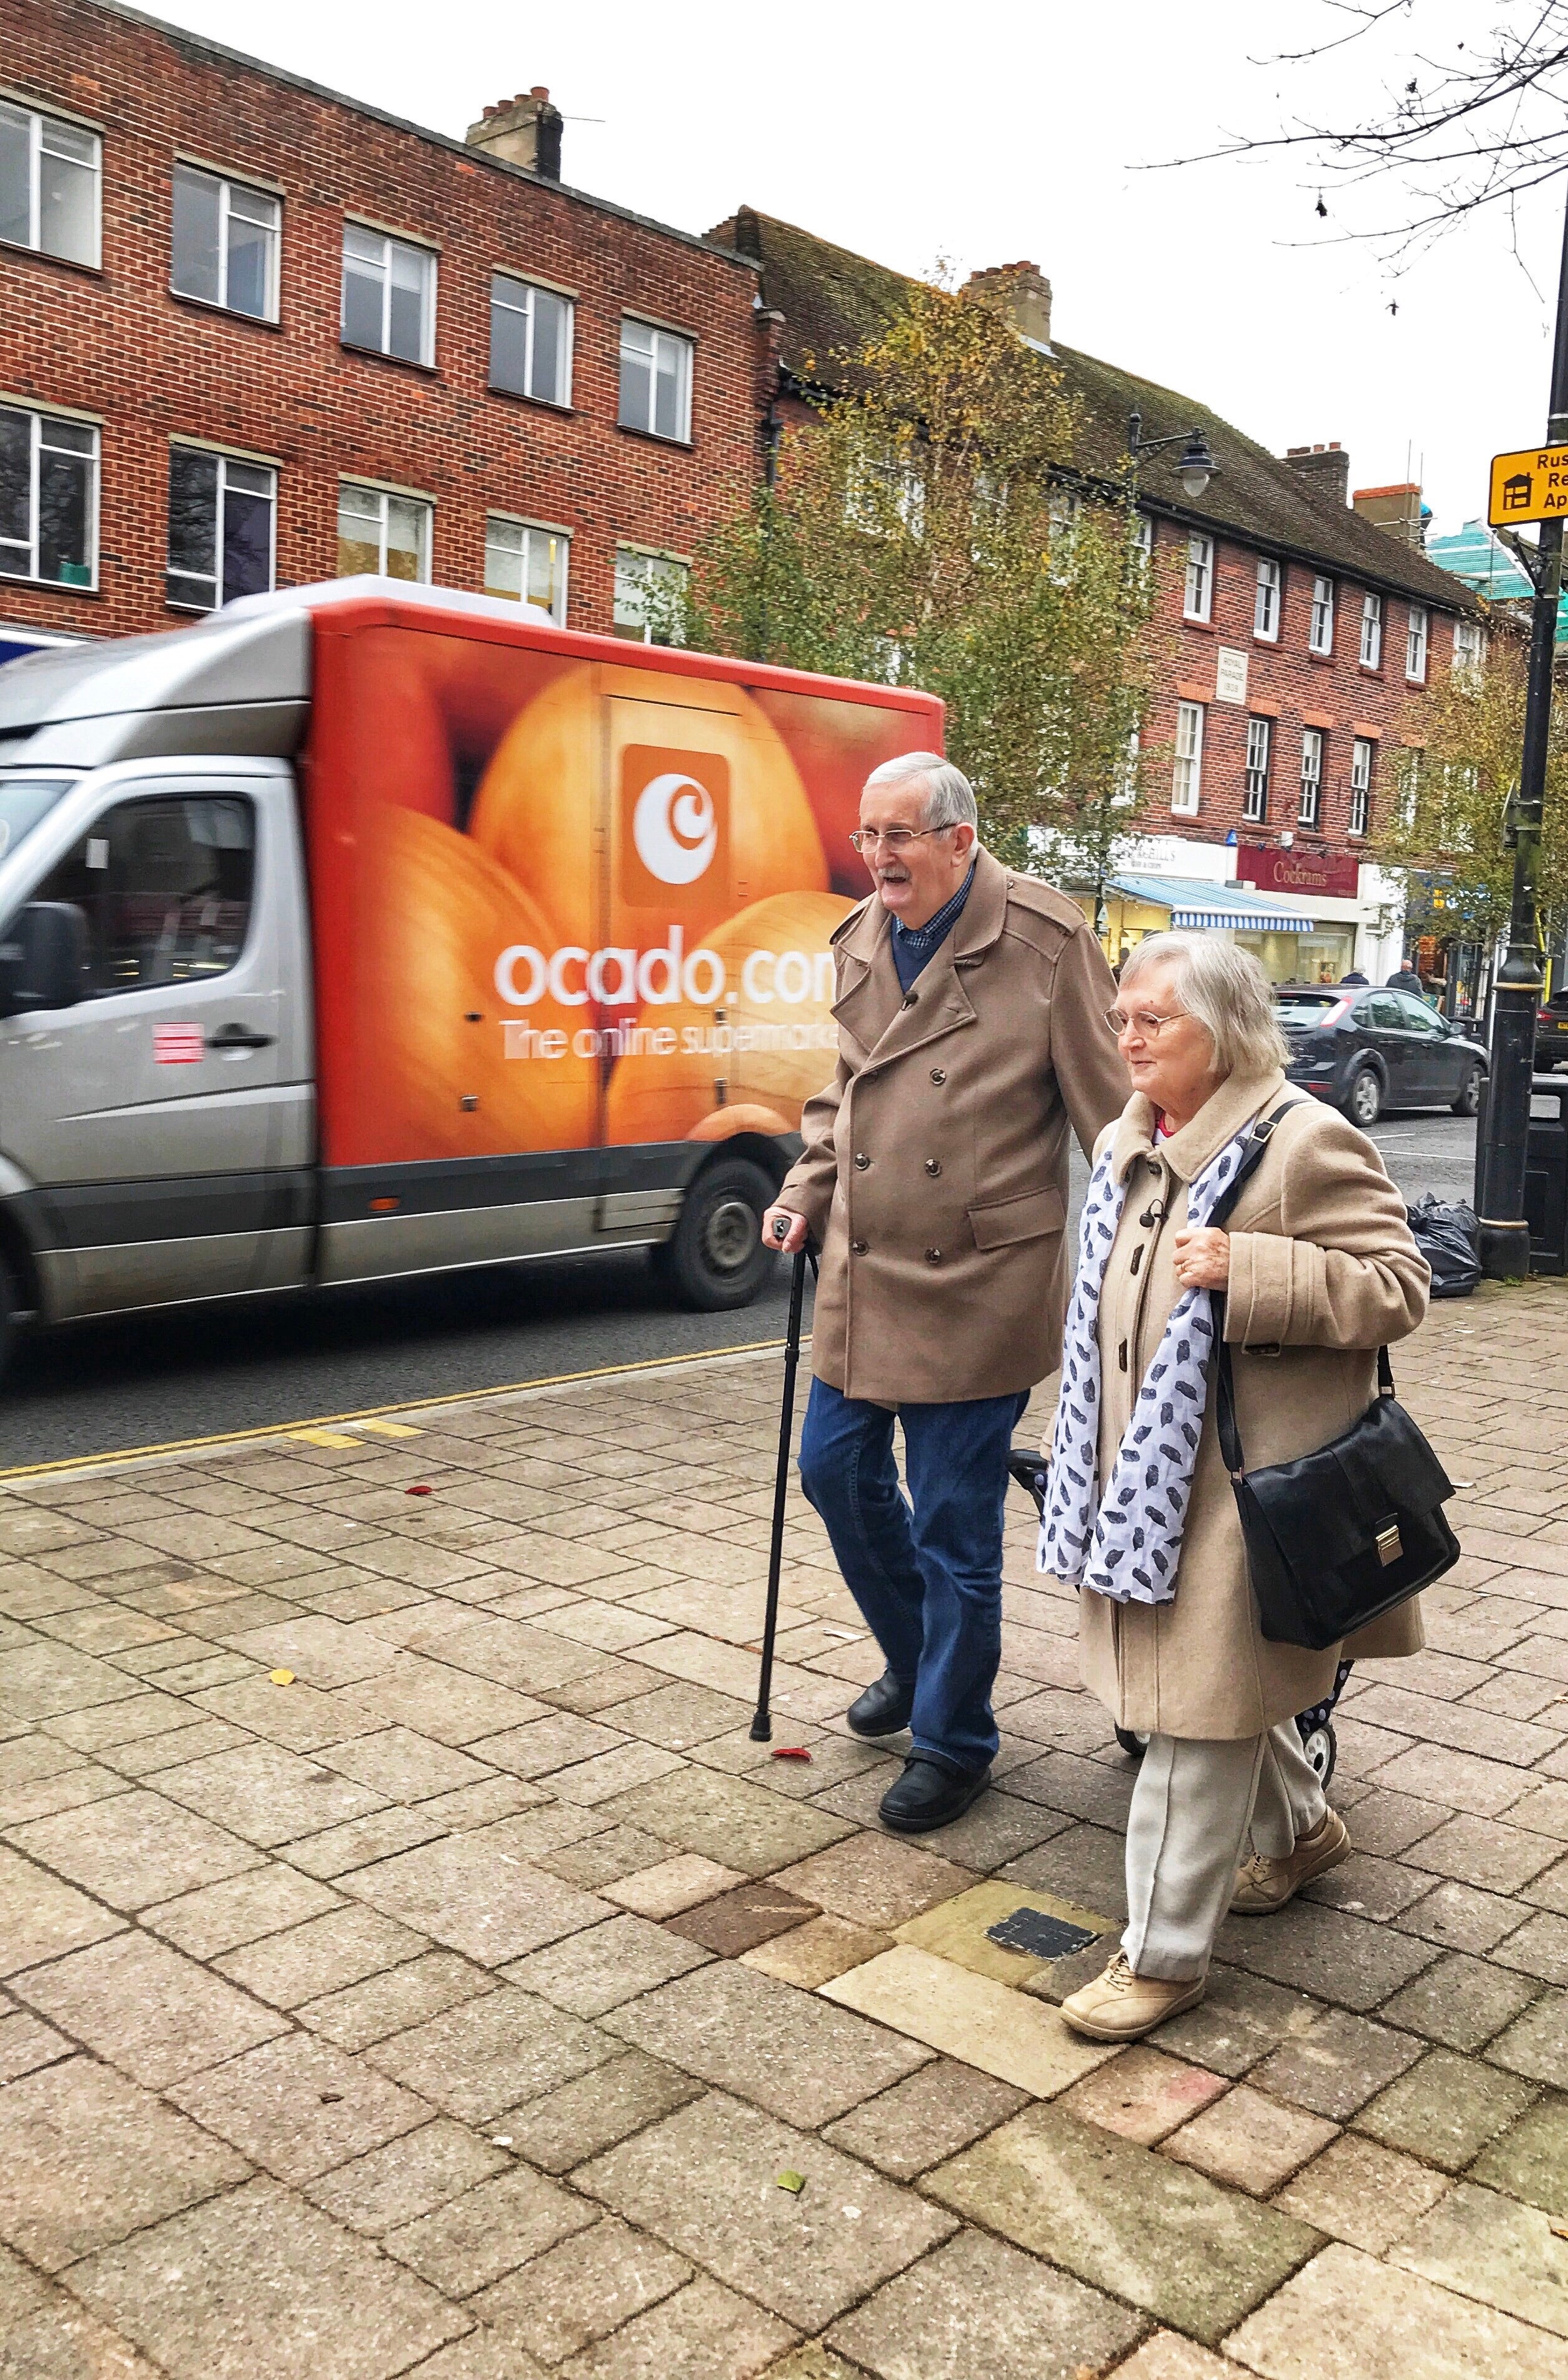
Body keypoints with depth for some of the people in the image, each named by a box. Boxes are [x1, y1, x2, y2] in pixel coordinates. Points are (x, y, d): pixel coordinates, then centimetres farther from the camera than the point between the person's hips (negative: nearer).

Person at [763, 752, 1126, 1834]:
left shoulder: (1044, 940, -11)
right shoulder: (861, 940, 8)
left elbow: (1113, 1107, -9)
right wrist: (807, 1193, 9)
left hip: (977, 1285, -7)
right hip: (865, 1269, 7)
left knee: (954, 1521, 1)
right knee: (839, 1469, 15)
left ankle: (953, 1740, 22)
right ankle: (915, 1660, 41)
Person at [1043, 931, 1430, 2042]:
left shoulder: (1305, 1141, -15)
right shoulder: (1129, 1147, 11)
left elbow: (1398, 1287, -16)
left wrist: (1247, 1272, -28)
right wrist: (1090, 1456, 23)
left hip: (1240, 1491, -8)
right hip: (1144, 1474, 8)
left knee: (1200, 1714, -1)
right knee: (1223, 1692, 21)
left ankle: (1166, 1954, 12)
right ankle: (1300, 1827, 47)